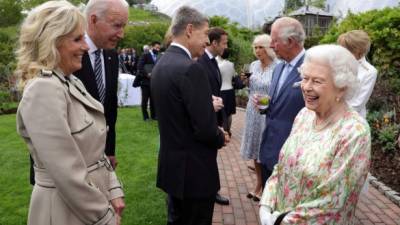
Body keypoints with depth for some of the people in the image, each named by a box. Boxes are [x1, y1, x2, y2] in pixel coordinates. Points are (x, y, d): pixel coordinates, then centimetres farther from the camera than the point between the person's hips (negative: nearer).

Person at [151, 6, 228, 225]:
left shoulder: (161, 64, 5)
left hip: (171, 165, 9)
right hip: (194, 170, -9)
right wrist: (221, 138, -4)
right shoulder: (190, 69, -23)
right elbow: (205, 128, -24)